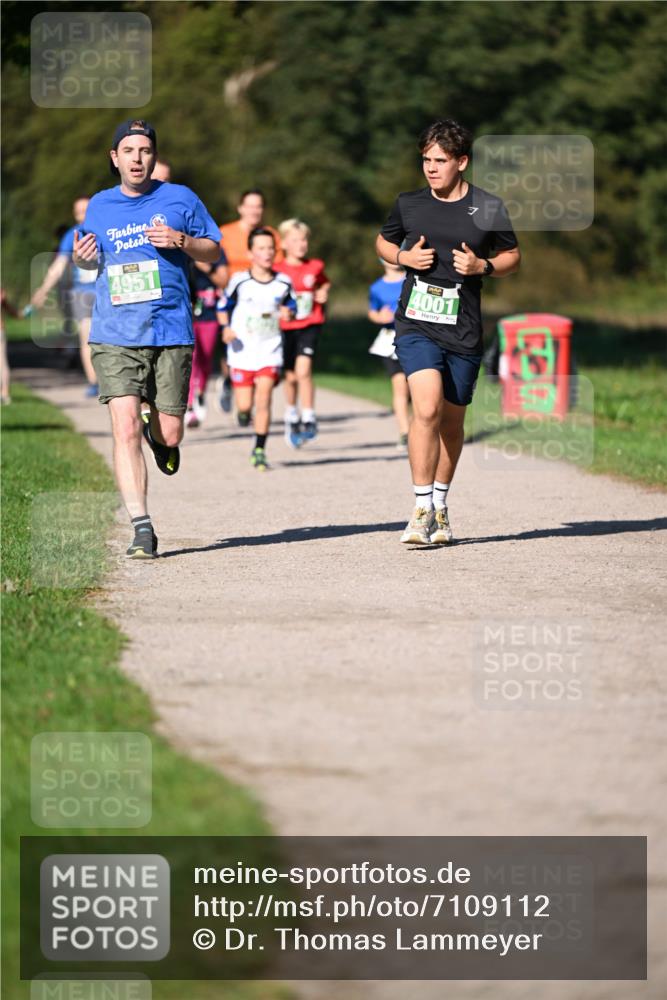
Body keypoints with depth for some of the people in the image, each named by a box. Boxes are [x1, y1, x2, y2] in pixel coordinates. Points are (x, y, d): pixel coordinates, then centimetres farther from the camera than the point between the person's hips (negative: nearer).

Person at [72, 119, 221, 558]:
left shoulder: (179, 199, 4)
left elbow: (215, 252, 9)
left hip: (170, 331, -1)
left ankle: (157, 433, 40)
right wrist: (82, 257, 1)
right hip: (116, 336, 1)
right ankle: (141, 527, -9)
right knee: (125, 430, -13)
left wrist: (181, 241, -10)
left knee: (169, 436, 2)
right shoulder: (100, 206, 10)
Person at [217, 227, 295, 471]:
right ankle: (243, 412, 38)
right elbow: (223, 307, 6)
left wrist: (288, 312, -7)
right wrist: (226, 328, -10)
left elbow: (291, 305, 16)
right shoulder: (239, 281, -5)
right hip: (242, 352, -1)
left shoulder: (283, 283, 0)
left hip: (270, 352, 1)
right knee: (245, 406, -1)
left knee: (263, 400, -12)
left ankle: (259, 451, -3)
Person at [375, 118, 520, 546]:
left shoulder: (489, 208, 0)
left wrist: (482, 266, -9)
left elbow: (513, 257, 12)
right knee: (428, 408, -20)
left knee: (452, 422, 11)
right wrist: (404, 257, -2)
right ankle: (422, 510, -16)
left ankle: (440, 505, 30)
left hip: (464, 332, 1)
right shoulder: (409, 204, 4)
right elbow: (383, 242, 20)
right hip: (416, 323, -1)